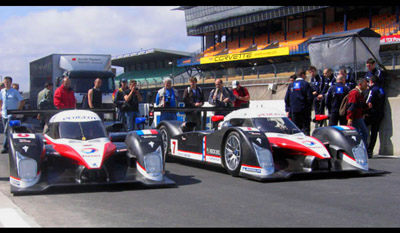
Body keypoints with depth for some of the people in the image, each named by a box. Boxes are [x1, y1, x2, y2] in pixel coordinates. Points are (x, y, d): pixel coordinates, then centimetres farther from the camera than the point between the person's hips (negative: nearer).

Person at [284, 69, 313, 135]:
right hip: (304, 110, -4)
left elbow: (286, 99, 11)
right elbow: (310, 97, -10)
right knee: (305, 128, -3)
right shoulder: (306, 84, -3)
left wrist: (287, 110, 15)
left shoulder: (291, 85, 11)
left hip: (293, 110, 4)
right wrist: (309, 106, 4)